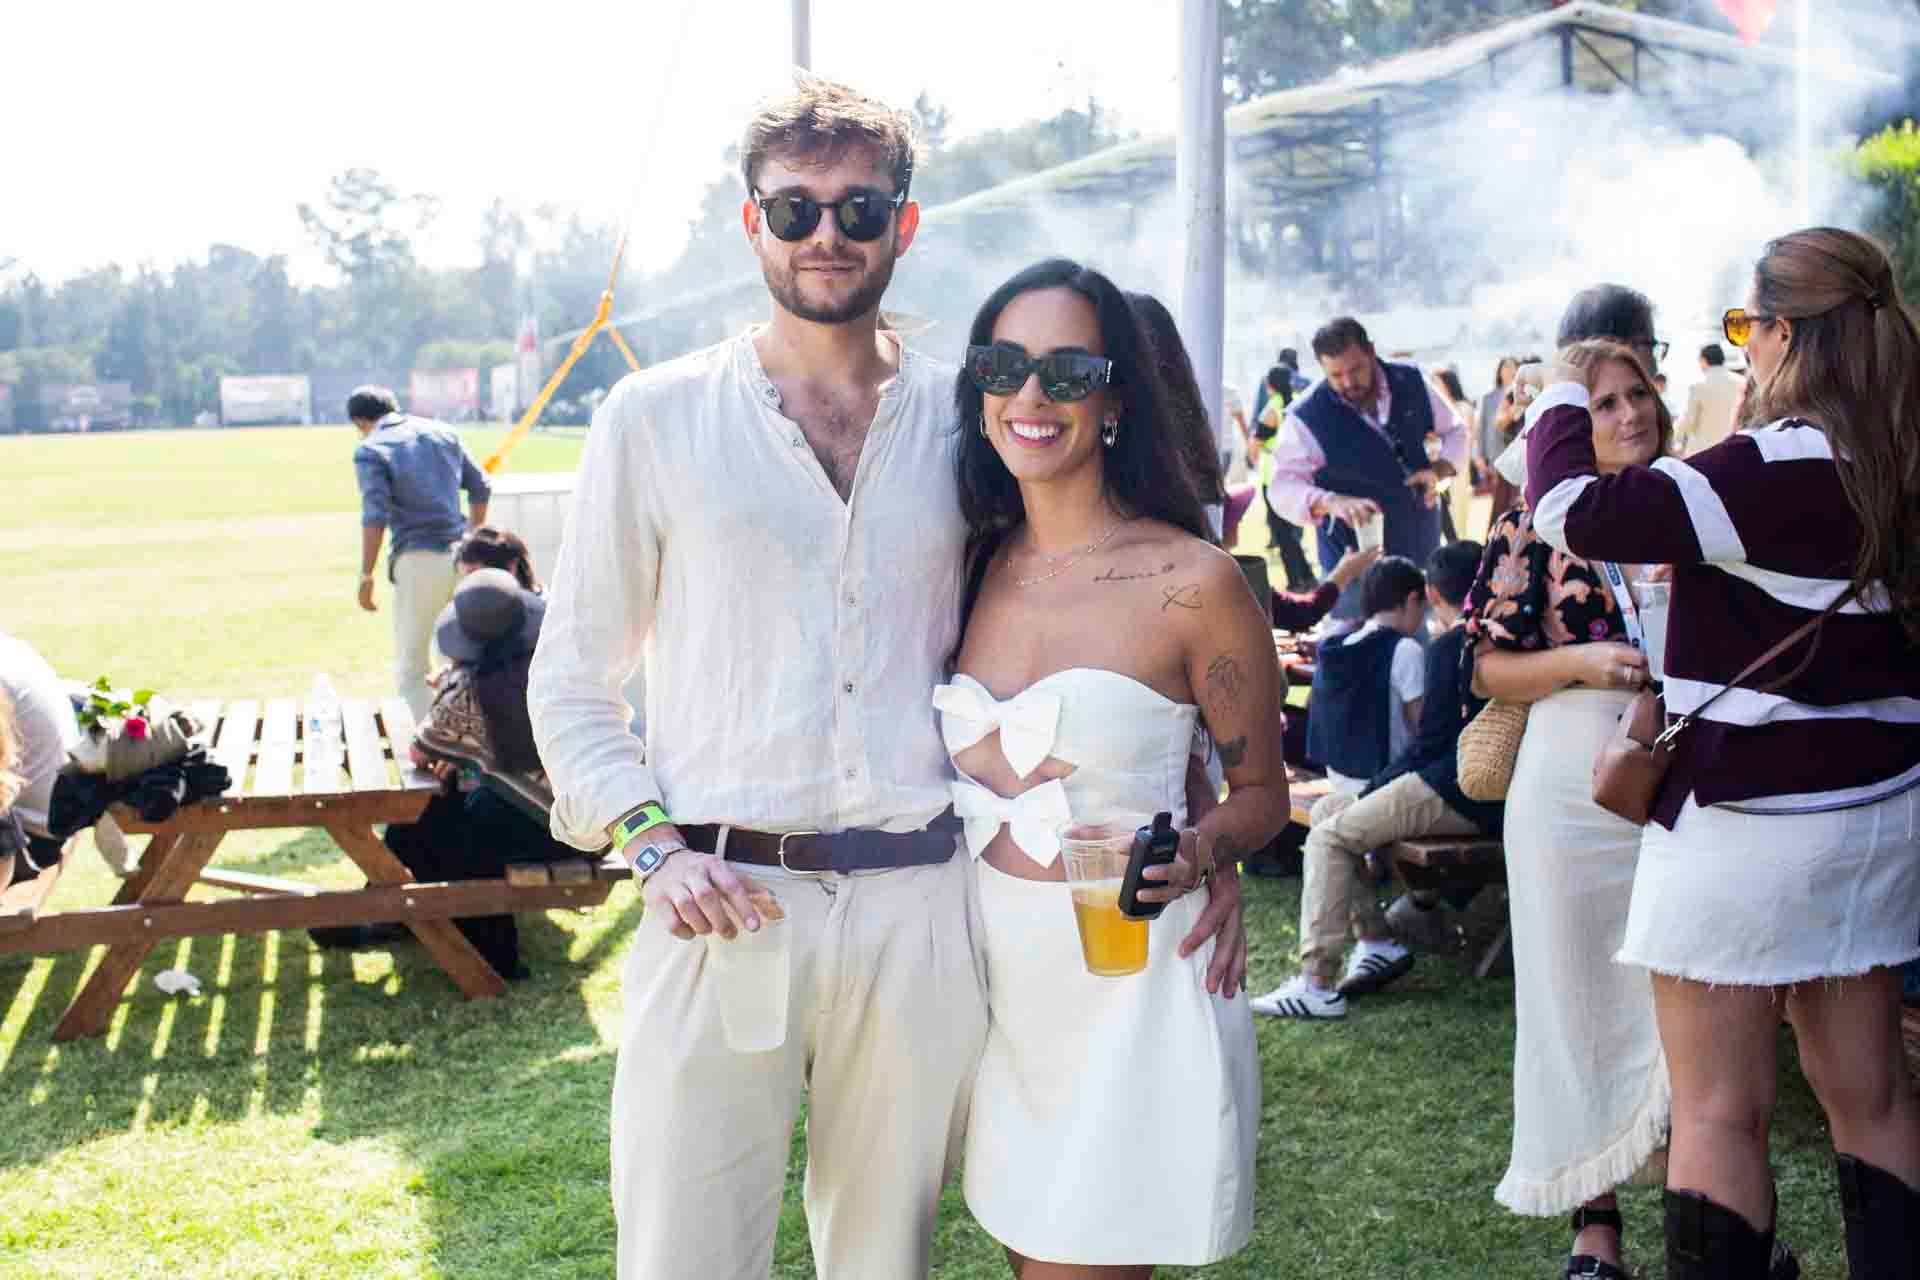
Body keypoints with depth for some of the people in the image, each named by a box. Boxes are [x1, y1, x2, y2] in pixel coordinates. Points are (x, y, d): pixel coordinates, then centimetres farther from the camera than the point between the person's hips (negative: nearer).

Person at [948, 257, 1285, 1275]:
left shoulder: (1194, 579, -10)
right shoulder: (973, 564, 5)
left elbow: (1261, 791, 0)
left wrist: (1194, 854, -19)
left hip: (1133, 981, -5)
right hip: (997, 975, 5)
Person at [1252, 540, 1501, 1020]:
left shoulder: (1451, 646, -9)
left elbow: (1432, 742, -11)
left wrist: (1375, 790, 2)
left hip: (1460, 794, -9)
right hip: (1483, 790, 9)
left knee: (1330, 836, -12)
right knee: (1328, 810, 13)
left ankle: (1317, 983, -18)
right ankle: (1378, 940, 7)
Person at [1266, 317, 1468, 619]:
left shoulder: (1413, 384, -5)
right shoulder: (1308, 417, -18)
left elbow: (1455, 432, 10)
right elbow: (1283, 488, -18)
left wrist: (1439, 469, -12)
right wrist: (1333, 502, -37)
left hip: (1423, 554, 4)